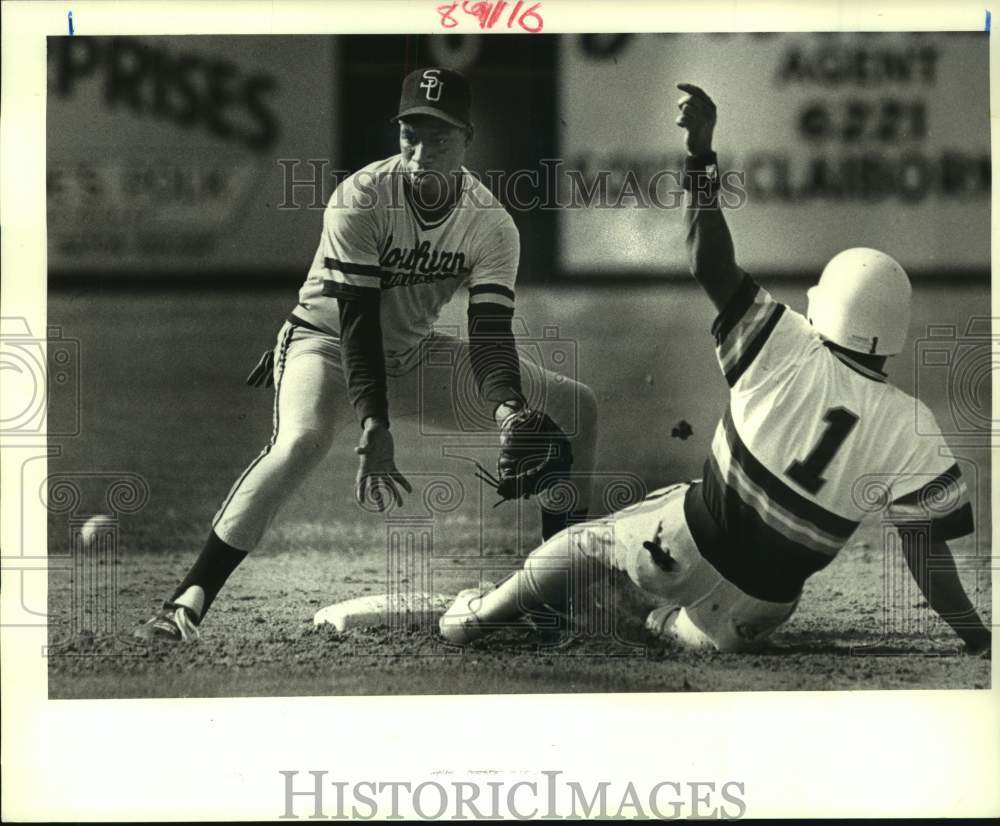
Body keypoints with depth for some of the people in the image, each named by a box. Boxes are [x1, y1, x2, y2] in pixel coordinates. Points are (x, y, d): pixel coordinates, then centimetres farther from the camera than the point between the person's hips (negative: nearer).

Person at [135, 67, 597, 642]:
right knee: (301, 442, -39)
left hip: (412, 356, 5)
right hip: (326, 343, -5)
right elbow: (356, 322, -28)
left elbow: (491, 333, -19)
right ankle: (187, 602, -35)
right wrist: (374, 428, -38)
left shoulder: (492, 223, -13)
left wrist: (507, 408, -40)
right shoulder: (362, 199, -25)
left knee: (576, 407, -1)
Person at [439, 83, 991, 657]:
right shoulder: (912, 428, -15)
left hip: (689, 548, -1)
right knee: (714, 633, 36)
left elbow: (712, 266, -15)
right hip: (761, 604, 1)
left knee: (587, 540, 28)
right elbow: (928, 550, -12)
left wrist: (701, 157, -16)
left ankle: (480, 617, 37)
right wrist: (978, 639, -4)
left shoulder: (788, 352, -17)